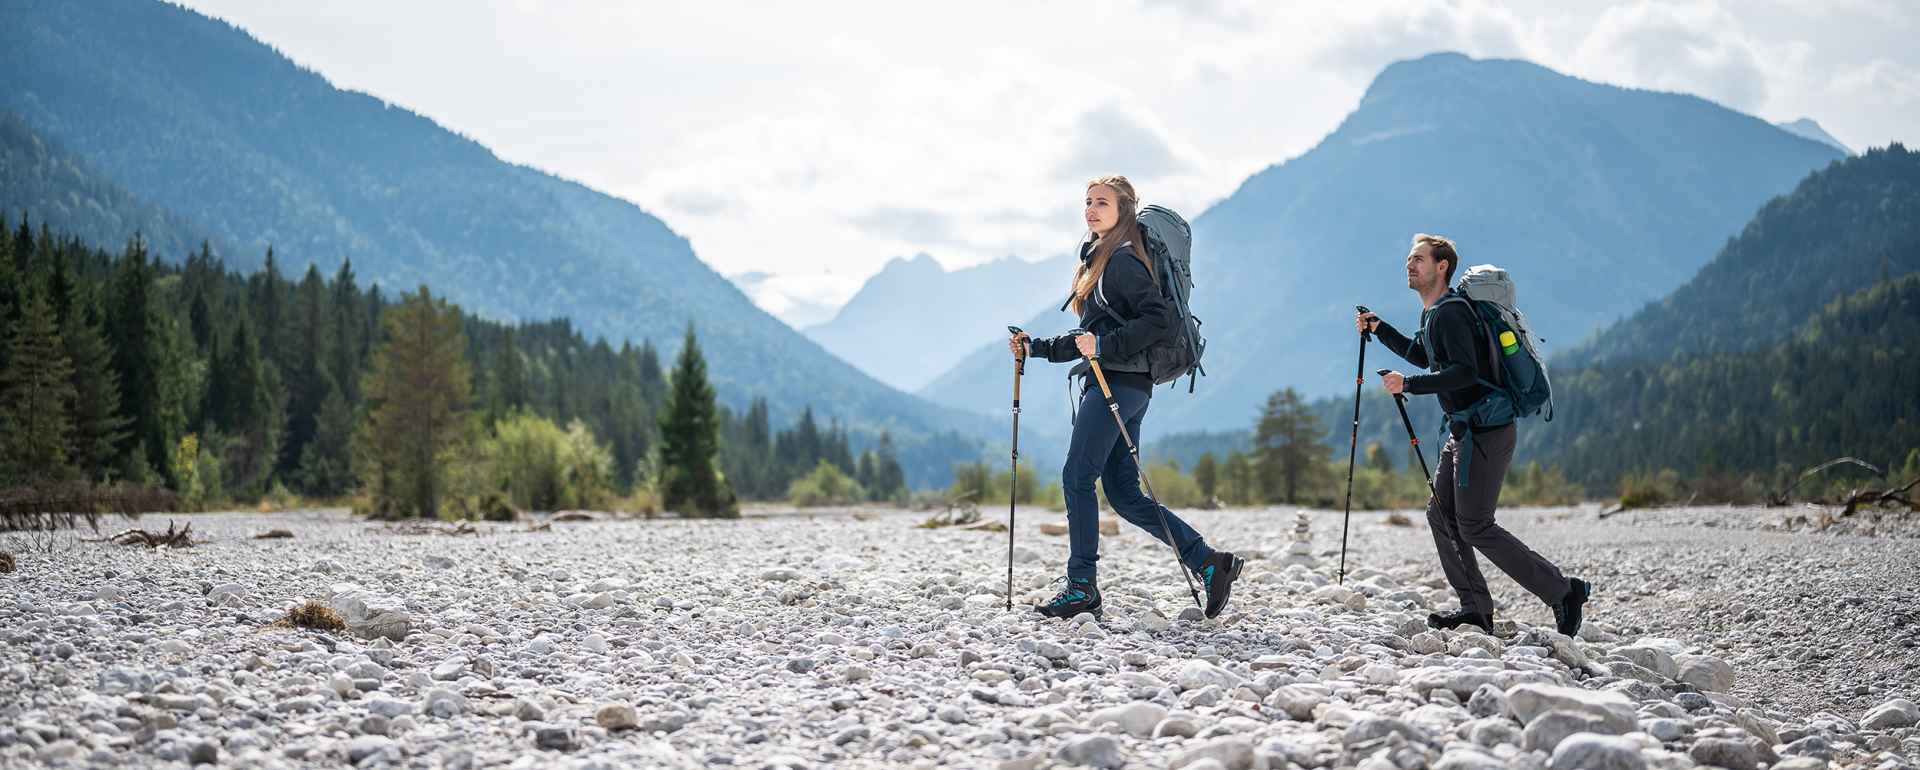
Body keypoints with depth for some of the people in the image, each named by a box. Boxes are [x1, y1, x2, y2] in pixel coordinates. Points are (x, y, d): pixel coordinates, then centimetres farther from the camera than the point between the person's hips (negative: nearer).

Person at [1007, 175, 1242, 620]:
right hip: (1104, 382, 10)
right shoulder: (1097, 259, 22)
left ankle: (1082, 587, -2)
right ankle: (1209, 563, 6)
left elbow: (1160, 320, -18)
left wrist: (1105, 345, -22)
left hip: (1119, 382, -10)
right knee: (1123, 492, 6)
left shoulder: (1123, 261, -8)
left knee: (1077, 477, -8)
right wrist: (1035, 348, 22)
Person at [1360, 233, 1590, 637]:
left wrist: (1408, 385, -27)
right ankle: (1476, 609, 11)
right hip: (1464, 430, 10)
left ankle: (1564, 592, -4)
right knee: (1441, 514, 9)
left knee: (1474, 526, -10)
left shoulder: (1451, 313, -16)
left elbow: (1465, 371, -28)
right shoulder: (1432, 315, 16)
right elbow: (1422, 356, 35)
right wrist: (1380, 330, 25)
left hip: (1486, 431, -10)